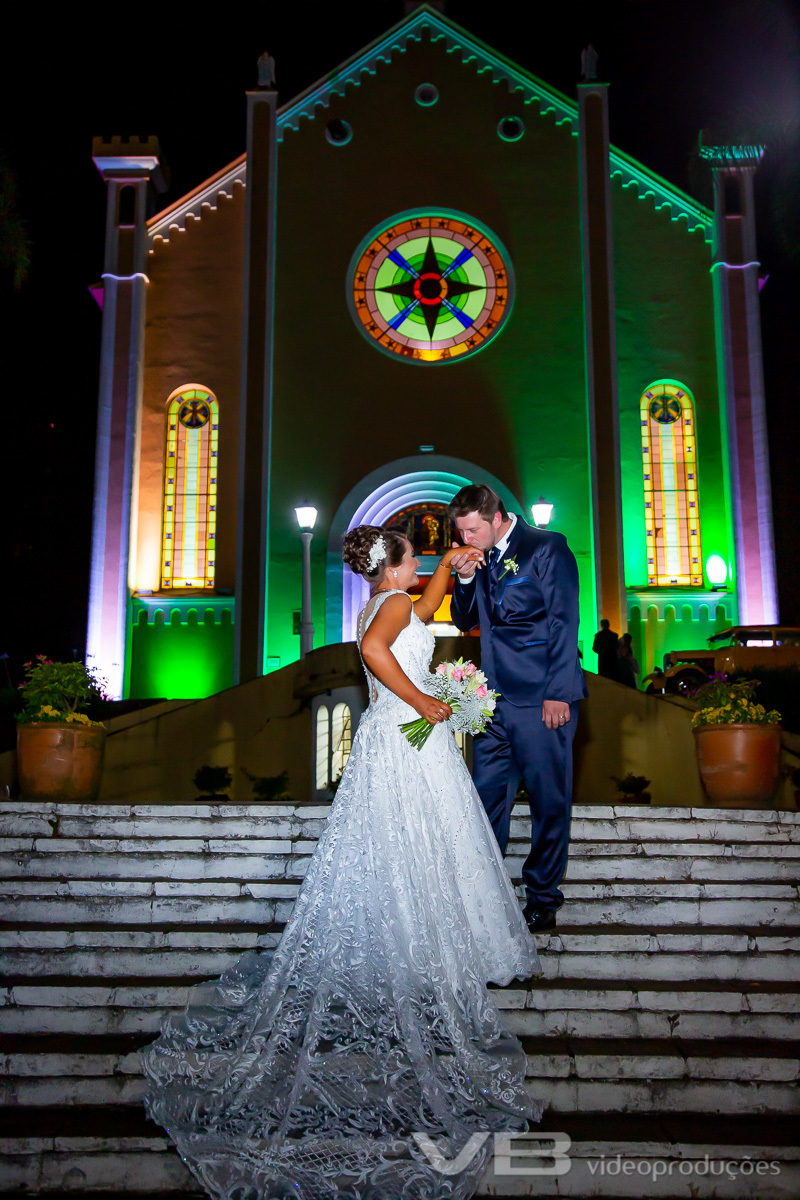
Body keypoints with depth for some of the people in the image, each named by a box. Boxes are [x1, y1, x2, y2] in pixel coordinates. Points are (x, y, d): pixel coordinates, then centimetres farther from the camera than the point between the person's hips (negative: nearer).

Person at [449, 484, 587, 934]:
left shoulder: (547, 547, -6)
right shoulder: (479, 557, 13)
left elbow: (564, 622, -10)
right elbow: (465, 622, 19)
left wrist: (557, 694, -15)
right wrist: (465, 580, 0)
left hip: (542, 699, -6)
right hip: (494, 696, 6)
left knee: (549, 801, 3)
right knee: (487, 798, 8)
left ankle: (543, 897, 15)